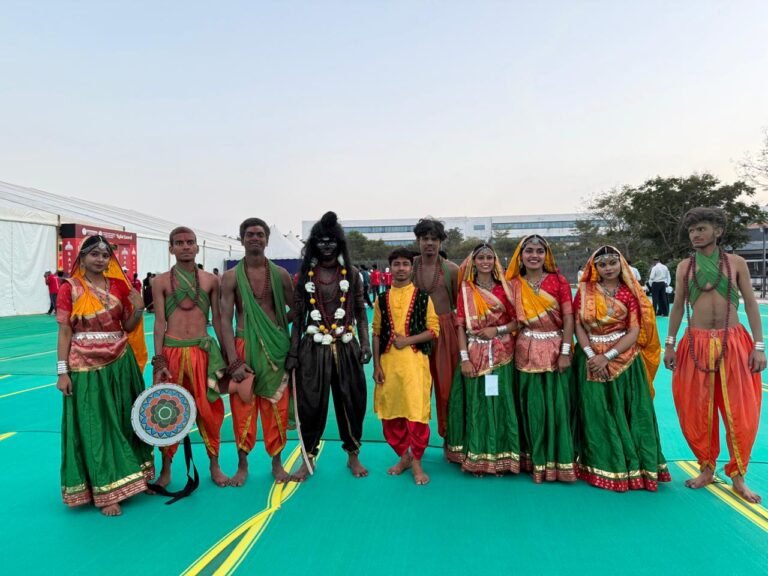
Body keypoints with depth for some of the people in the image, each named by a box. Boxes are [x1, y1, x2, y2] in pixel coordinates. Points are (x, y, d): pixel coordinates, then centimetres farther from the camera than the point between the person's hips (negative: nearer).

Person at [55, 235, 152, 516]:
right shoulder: (69, 288, -4)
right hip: (86, 365, -3)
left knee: (123, 421, 12)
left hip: (120, 362, 4)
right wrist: (62, 371, -9)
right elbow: (64, 332, -5)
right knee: (94, 427, 3)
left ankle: (130, 478, 26)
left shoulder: (119, 286, 5)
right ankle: (105, 490, 11)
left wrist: (138, 309, -10)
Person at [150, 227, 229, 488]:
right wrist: (159, 361, -7)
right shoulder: (161, 282, 3)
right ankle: (166, 469, 25)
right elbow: (160, 322, -1)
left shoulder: (210, 280, 6)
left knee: (209, 408, 5)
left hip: (203, 351, 1)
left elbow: (218, 319, 8)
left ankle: (214, 465, 23)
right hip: (171, 351, 0)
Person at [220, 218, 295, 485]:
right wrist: (234, 360, -13)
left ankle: (277, 463, 23)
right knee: (243, 407, 5)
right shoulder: (231, 277, -1)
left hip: (276, 347, 2)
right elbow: (225, 320, -6)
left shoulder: (280, 274, 5)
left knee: (276, 407, 7)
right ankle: (242, 465, 22)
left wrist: (278, 323, -3)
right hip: (244, 347, -1)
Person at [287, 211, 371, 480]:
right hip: (314, 348, 0)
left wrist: (365, 343, -4)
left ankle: (353, 455, 25)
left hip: (346, 347, 1)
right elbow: (298, 316, 5)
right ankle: (308, 457, 21)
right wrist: (293, 351, 1)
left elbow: (360, 312, 7)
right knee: (310, 403, 3)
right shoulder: (305, 274, 4)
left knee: (351, 401, 7)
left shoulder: (351, 273, 4)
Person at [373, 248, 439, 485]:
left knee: (416, 413, -3)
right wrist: (376, 365, 0)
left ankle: (417, 462, 14)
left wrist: (408, 340, -14)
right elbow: (376, 334, 7)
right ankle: (404, 457, 27)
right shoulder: (382, 299, 8)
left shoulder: (423, 297, 2)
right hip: (388, 363, 3)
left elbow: (434, 330, -1)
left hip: (415, 361, -3)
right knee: (390, 414, 8)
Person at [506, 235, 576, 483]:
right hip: (526, 352, 1)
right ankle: (537, 460, 19)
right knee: (532, 408, 6)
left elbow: (568, 319, -4)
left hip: (555, 350, -1)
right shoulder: (513, 284, 4)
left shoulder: (559, 281, 0)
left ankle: (560, 460, 15)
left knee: (557, 406, 2)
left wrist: (565, 352, -10)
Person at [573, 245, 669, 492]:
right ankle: (602, 466, 16)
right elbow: (578, 324, -1)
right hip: (591, 360, 1)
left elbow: (635, 331, -7)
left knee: (628, 413, 3)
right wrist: (591, 355, -14)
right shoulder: (585, 290, 3)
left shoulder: (630, 292, -1)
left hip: (624, 359, -1)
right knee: (596, 414, 4)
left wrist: (607, 356, -16)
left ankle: (633, 465, 15)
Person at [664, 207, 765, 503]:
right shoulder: (685, 267, 5)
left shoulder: (736, 263, 2)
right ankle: (707, 468, 23)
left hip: (734, 343, -1)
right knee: (696, 410, 4)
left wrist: (759, 346, -3)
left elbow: (751, 304, 3)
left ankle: (738, 476, 18)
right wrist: (670, 344, 6)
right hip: (696, 344, 1)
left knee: (740, 411, 2)